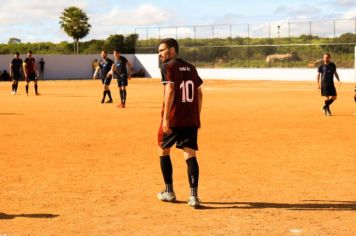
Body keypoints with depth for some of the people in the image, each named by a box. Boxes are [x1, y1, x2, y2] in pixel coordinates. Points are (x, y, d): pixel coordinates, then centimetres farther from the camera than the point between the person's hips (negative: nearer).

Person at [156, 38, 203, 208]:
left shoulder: (168, 67, -5)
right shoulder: (190, 67, 15)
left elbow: (170, 90, -17)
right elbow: (199, 93, 15)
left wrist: (166, 117, -20)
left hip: (173, 119, -5)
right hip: (191, 120, 5)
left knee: (163, 150, 15)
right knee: (190, 156, 2)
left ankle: (169, 192, 19)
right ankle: (193, 196, -10)